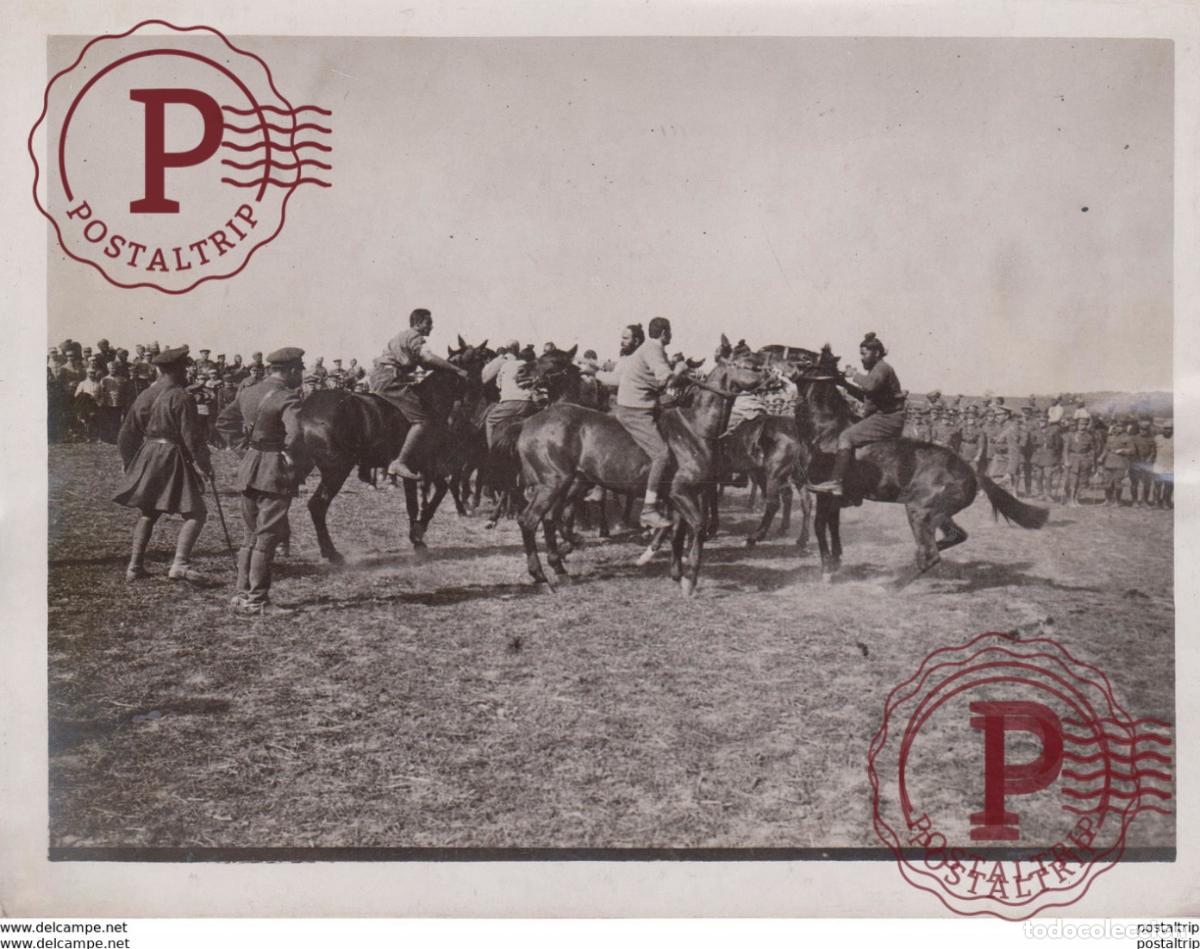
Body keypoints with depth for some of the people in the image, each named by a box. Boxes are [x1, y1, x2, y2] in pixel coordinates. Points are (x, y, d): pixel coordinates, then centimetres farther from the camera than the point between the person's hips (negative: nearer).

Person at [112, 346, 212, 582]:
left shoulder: (145, 396, 9)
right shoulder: (181, 398, -12)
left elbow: (126, 436, 14)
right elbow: (192, 437, -15)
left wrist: (130, 463, 27)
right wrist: (205, 465, -4)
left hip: (146, 458, 7)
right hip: (173, 459, -7)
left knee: (147, 513, 20)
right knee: (194, 513, -4)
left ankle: (135, 567, 20)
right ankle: (180, 564, -19)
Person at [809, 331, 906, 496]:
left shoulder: (882, 368, -10)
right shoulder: (876, 369, 21)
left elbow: (870, 385, -30)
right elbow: (865, 396, 24)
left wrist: (856, 375, -14)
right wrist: (846, 384, 14)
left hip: (888, 420, -11)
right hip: (881, 417, 11)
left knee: (846, 436, -20)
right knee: (847, 432, 21)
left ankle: (836, 482, -28)